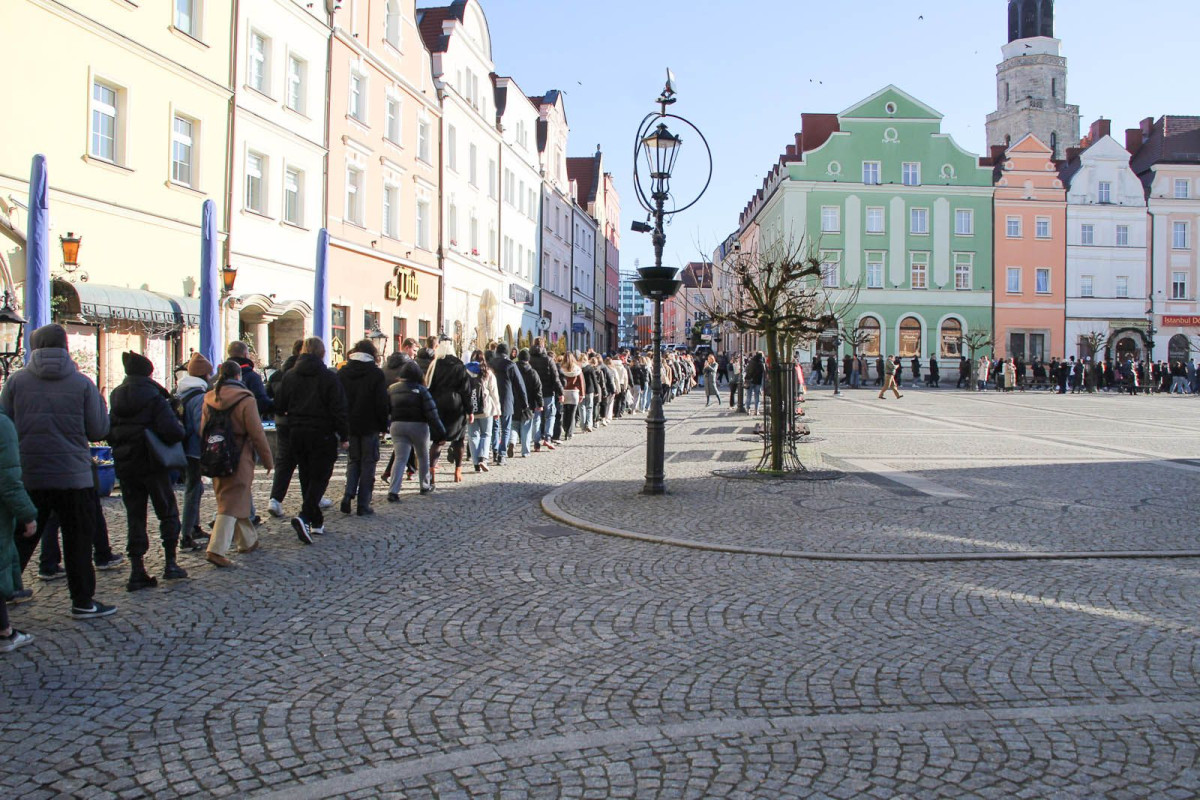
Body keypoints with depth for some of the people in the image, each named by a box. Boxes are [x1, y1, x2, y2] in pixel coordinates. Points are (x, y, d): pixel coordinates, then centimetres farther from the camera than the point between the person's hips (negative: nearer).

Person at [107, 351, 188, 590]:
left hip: (125, 467, 5)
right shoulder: (153, 397, -12)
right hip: (153, 465, -5)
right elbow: (172, 431, -22)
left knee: (135, 517, 8)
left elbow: (109, 433, 9)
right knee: (167, 512, 10)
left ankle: (137, 571, 5)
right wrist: (181, 428, -1)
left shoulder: (117, 397, 6)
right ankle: (170, 563, 8)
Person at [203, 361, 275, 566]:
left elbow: (203, 430, 10)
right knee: (232, 504, -3)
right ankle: (216, 549, -12)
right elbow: (257, 434, -11)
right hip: (239, 459, -6)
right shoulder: (244, 399, -12)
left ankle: (248, 541, 33)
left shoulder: (209, 399, 5)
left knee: (231, 499, 19)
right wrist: (268, 459, -2)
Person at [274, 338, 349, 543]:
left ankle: (316, 521, 20)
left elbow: (280, 405, 6)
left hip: (297, 434, 5)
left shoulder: (290, 376, 3)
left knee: (306, 478, 14)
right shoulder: (328, 377, -10)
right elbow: (338, 409, -11)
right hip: (322, 434, -5)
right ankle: (305, 517, -20)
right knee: (320, 477, -1)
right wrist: (344, 435, -5)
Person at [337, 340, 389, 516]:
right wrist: (383, 425, 0)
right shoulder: (376, 373, -8)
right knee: (368, 463, 4)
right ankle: (363, 505, 2)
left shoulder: (342, 373, 4)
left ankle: (348, 497, 0)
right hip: (370, 427, -3)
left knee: (353, 461, 17)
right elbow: (382, 403, -10)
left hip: (349, 426, 3)